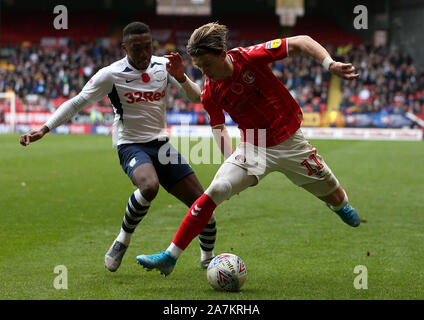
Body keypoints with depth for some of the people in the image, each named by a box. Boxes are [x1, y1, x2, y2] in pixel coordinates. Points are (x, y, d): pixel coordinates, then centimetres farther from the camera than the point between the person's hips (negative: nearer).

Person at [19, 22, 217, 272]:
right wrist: (44, 129, -14)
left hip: (161, 144, 5)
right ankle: (123, 240, -14)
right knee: (149, 187, -38)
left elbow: (196, 97, 2)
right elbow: (77, 103, -6)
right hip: (131, 146, -5)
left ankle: (208, 257, 24)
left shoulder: (163, 66, 0)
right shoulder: (111, 75, -12)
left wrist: (181, 78, -19)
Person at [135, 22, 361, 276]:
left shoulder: (251, 57, -21)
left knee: (334, 196, 12)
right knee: (215, 191, -20)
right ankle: (170, 257, -17)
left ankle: (342, 205, 54)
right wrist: (231, 160, 0)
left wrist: (330, 64, -26)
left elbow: (302, 42, -15)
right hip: (252, 148, 1)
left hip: (289, 141, -1)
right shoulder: (210, 94, -11)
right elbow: (218, 127, 8)